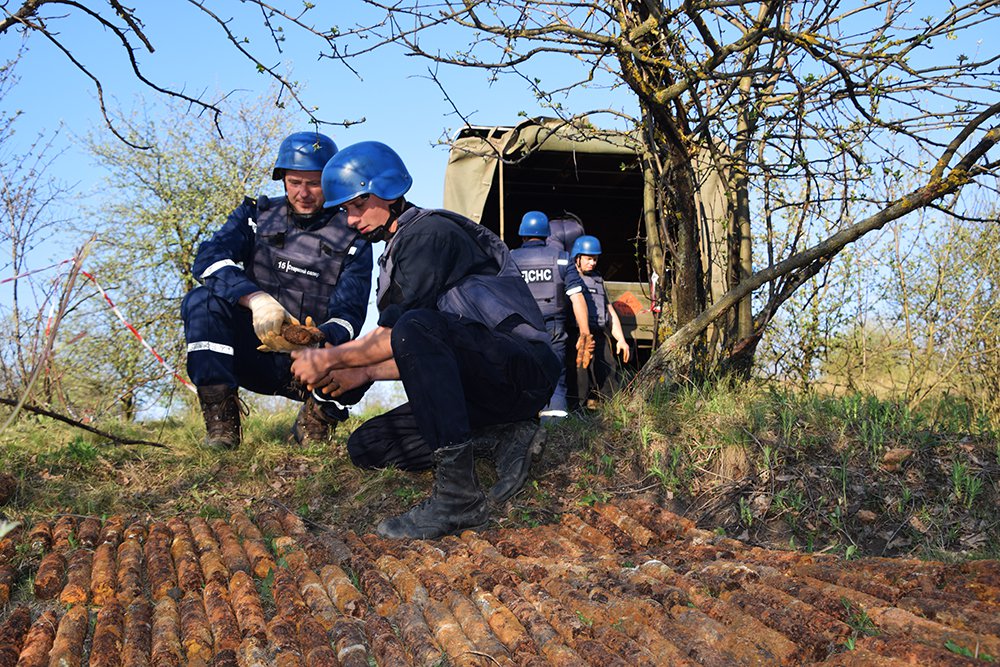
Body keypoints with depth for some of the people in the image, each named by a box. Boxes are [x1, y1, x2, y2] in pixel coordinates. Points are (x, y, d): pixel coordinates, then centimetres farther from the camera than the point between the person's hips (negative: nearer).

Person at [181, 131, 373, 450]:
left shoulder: (353, 240, 0)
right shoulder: (257, 215, 5)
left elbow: (348, 316, -9)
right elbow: (208, 259, -12)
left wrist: (317, 338, -34)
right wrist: (256, 298, -31)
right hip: (251, 350, 1)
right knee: (201, 300, -24)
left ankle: (316, 418, 1)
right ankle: (221, 421, -20)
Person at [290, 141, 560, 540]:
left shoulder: (431, 232, -9)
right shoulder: (398, 253, 21)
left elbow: (396, 335, -16)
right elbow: (419, 357, 19)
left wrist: (330, 359, -5)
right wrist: (363, 373, 3)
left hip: (525, 368, -10)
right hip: (484, 388, 10)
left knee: (417, 327, -36)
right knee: (365, 446, 4)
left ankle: (458, 496, -36)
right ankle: (499, 440, -4)